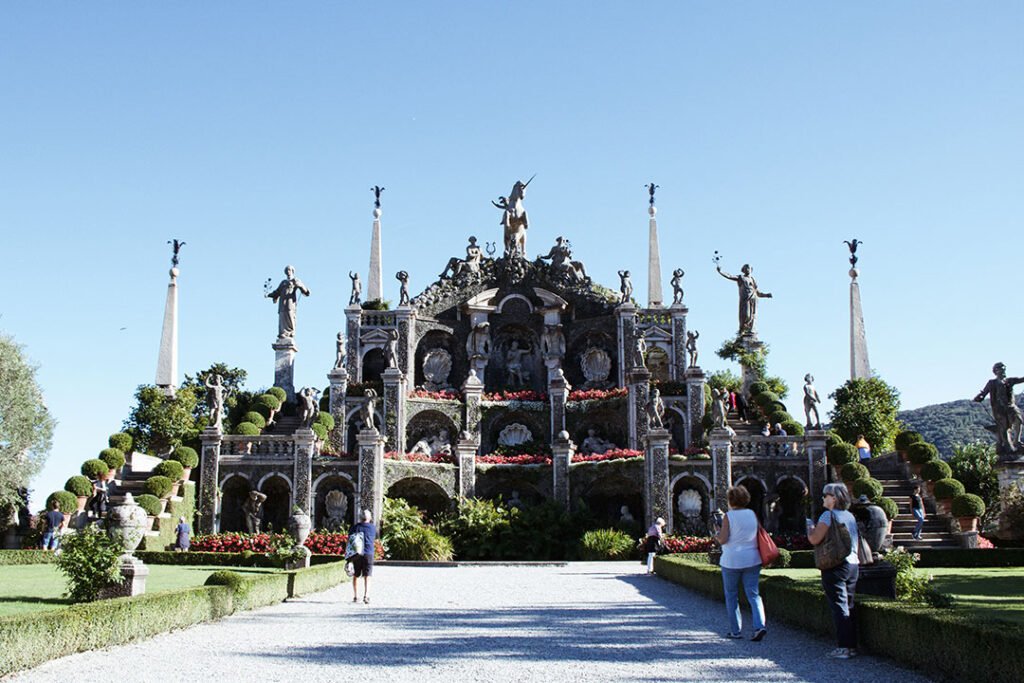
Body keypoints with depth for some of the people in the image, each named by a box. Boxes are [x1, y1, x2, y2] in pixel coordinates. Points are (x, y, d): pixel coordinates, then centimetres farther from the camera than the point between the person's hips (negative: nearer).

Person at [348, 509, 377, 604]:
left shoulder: (355, 527, 4)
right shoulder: (373, 528, 3)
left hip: (356, 554, 1)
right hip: (368, 554, -1)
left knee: (355, 576, 13)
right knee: (367, 576, -2)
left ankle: (355, 596, 16)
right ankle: (366, 595, -17)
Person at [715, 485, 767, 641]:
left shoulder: (729, 516, -10)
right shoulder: (752, 514, 4)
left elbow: (723, 539, -14)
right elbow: (758, 536, 8)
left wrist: (716, 536, 6)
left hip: (732, 561, -4)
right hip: (752, 560, 4)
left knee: (731, 596, 9)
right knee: (753, 594, 4)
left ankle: (735, 631, 11)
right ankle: (759, 626, -14)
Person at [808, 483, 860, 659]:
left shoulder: (829, 515, -12)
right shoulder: (850, 516, 12)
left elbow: (815, 539, -16)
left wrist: (810, 530, 3)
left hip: (835, 565, -7)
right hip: (853, 564, 8)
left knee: (839, 607, -5)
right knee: (849, 606, 13)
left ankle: (844, 648, -5)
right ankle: (852, 645, 16)